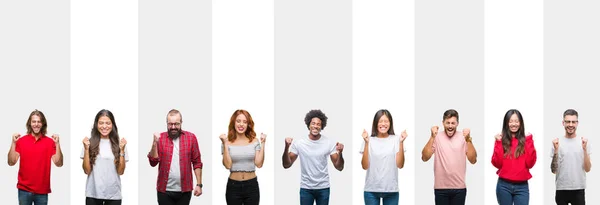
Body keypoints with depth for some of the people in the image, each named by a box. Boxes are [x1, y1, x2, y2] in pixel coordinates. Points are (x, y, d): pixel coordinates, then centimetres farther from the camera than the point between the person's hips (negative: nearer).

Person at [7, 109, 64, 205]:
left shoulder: (50, 142, 1)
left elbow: (59, 163, -5)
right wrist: (14, 143, -14)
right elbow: (11, 162, -5)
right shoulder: (21, 141, 1)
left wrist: (57, 144, -15)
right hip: (24, 189, 0)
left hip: (42, 190, 0)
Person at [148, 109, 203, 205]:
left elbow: (197, 163, 3)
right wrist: (155, 143, -14)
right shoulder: (160, 138, 2)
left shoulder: (191, 137, 1)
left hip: (184, 190, 0)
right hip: (164, 190, 0)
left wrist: (199, 184, -2)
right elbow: (153, 163, -3)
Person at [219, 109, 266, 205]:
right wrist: (225, 144, -15)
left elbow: (259, 164, -5)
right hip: (233, 186, -1)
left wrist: (262, 144, -8)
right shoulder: (228, 142, -2)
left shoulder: (254, 141, 1)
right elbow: (228, 165, -12)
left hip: (252, 185, 1)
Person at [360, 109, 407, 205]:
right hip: (371, 190, 0)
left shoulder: (396, 139, 0)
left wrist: (401, 142, -12)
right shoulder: (369, 140, -1)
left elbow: (400, 165, -5)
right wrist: (366, 143, -13)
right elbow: (365, 166, -6)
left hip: (391, 190, 0)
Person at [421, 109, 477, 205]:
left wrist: (468, 140, -18)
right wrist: (432, 137, -19)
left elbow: (473, 160, -8)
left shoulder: (463, 137, -1)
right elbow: (425, 158, -11)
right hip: (441, 188, 0)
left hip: (459, 188, 0)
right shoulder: (437, 137, -2)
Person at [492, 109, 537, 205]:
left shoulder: (526, 140, 4)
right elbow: (497, 164, -5)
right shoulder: (501, 140, 4)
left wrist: (529, 143, -9)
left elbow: (530, 164, -6)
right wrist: (498, 143, -10)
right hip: (504, 186, 0)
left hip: (522, 186, 0)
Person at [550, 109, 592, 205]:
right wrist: (556, 150, -13)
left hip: (579, 189, 0)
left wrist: (584, 149, -12)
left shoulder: (584, 142, 2)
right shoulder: (557, 142, 0)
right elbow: (553, 170, -1)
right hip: (561, 189, 0)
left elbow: (587, 169, -1)